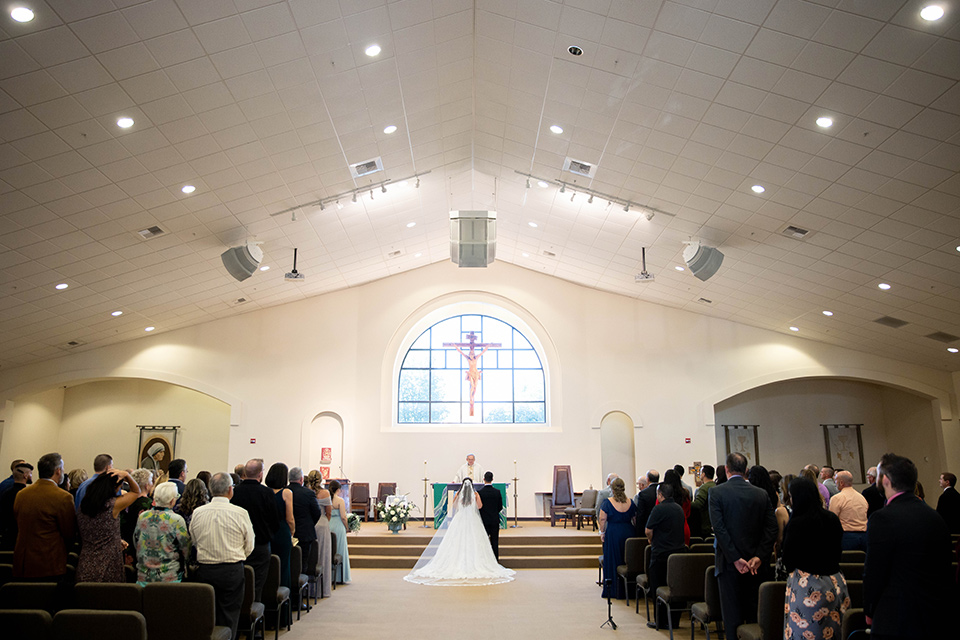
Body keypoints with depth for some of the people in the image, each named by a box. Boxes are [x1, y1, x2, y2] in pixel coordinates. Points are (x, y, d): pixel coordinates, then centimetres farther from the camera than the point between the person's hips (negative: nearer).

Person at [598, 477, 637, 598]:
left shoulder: (607, 502, -10)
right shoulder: (630, 502, 1)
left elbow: (602, 519, -11)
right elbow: (634, 519, 7)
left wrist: (602, 532, 0)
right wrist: (634, 532, 18)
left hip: (613, 534, -3)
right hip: (628, 533, 3)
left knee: (613, 562, 6)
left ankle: (613, 591, 11)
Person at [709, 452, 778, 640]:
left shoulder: (716, 492, -6)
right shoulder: (762, 494, 4)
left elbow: (719, 528, -14)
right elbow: (771, 528, -3)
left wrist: (736, 558, -13)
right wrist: (759, 557, -7)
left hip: (729, 562, -3)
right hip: (755, 564, 4)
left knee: (732, 616, 3)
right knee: (754, 614, 14)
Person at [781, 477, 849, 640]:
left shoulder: (796, 524, -15)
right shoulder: (832, 518, 3)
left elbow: (787, 560, -7)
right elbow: (837, 551, 15)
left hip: (808, 586, -6)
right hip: (835, 584, 6)